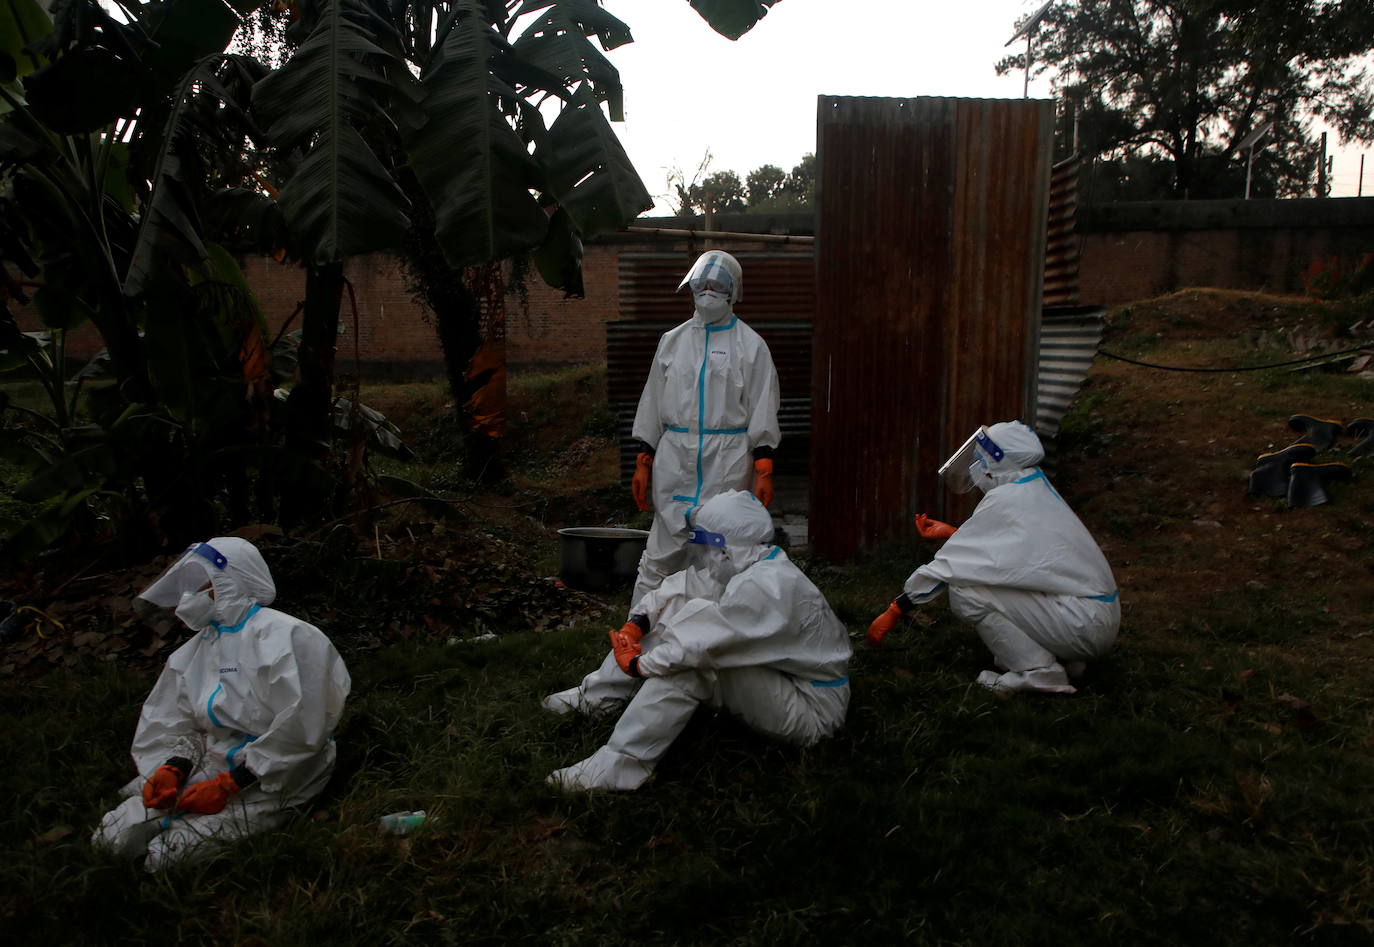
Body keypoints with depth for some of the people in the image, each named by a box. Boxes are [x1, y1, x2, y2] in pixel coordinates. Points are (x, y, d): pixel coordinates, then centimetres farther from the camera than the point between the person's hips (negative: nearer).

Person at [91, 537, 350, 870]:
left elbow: (299, 732, -21)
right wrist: (171, 769, -10)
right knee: (111, 837, -8)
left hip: (270, 781, -7)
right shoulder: (201, 645, 12)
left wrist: (227, 786, -19)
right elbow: (176, 724, 12)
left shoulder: (284, 636, -14)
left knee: (165, 855, -19)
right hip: (210, 767, 7)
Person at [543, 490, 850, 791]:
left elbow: (702, 647, -32)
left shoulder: (765, 586, -30)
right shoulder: (741, 565, -1)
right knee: (682, 607, 1)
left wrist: (637, 664, -18)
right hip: (778, 675, 9)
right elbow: (678, 586, 2)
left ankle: (617, 767, -21)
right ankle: (596, 695, 5)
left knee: (689, 661, -29)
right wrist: (634, 626, -13)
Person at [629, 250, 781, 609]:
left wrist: (763, 470, -8)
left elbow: (763, 411, 0)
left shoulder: (751, 345, 5)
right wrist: (643, 463, 8)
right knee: (661, 553, 2)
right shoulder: (672, 341, 15)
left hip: (728, 462, -2)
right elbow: (652, 404, 15)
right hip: (674, 460, 2)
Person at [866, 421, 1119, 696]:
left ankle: (1040, 673, -5)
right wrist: (951, 533, 27)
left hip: (1085, 626, -9)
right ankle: (1061, 658, 16)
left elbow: (951, 562, -12)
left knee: (965, 590, -13)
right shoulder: (1036, 488, 10)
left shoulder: (1004, 500, -15)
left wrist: (894, 611, -5)